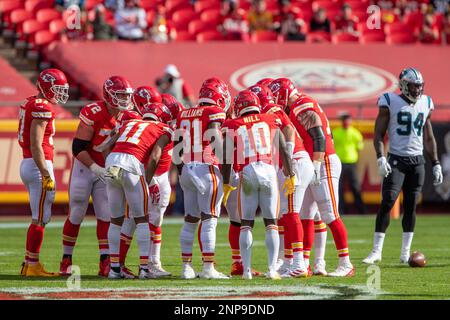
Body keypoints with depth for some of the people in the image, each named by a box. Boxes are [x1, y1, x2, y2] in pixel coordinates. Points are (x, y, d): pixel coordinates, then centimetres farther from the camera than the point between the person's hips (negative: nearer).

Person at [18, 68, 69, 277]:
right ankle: (33, 265, -2)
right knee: (40, 219, -4)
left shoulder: (31, 104, 14)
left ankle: (28, 264, 16)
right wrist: (46, 175, -21)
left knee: (38, 218, 14)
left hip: (27, 164, 10)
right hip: (39, 165, -10)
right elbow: (36, 145, -20)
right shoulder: (42, 108, -15)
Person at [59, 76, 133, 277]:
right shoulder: (93, 114, -22)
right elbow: (78, 148, -22)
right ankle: (66, 260, 15)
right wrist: (96, 168, -29)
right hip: (84, 168, -5)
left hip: (105, 171, 5)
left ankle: (105, 263, -3)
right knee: (76, 215, 2)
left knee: (106, 216, -2)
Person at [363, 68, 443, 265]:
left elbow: (429, 139, 18)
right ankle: (376, 251, -10)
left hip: (417, 161, 4)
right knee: (387, 202, -12)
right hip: (396, 159, -4)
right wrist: (381, 158, -17)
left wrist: (436, 164, 14)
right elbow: (379, 134, -4)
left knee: (411, 206, 4)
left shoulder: (425, 104, 10)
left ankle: (405, 253, 10)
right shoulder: (390, 103, -4)